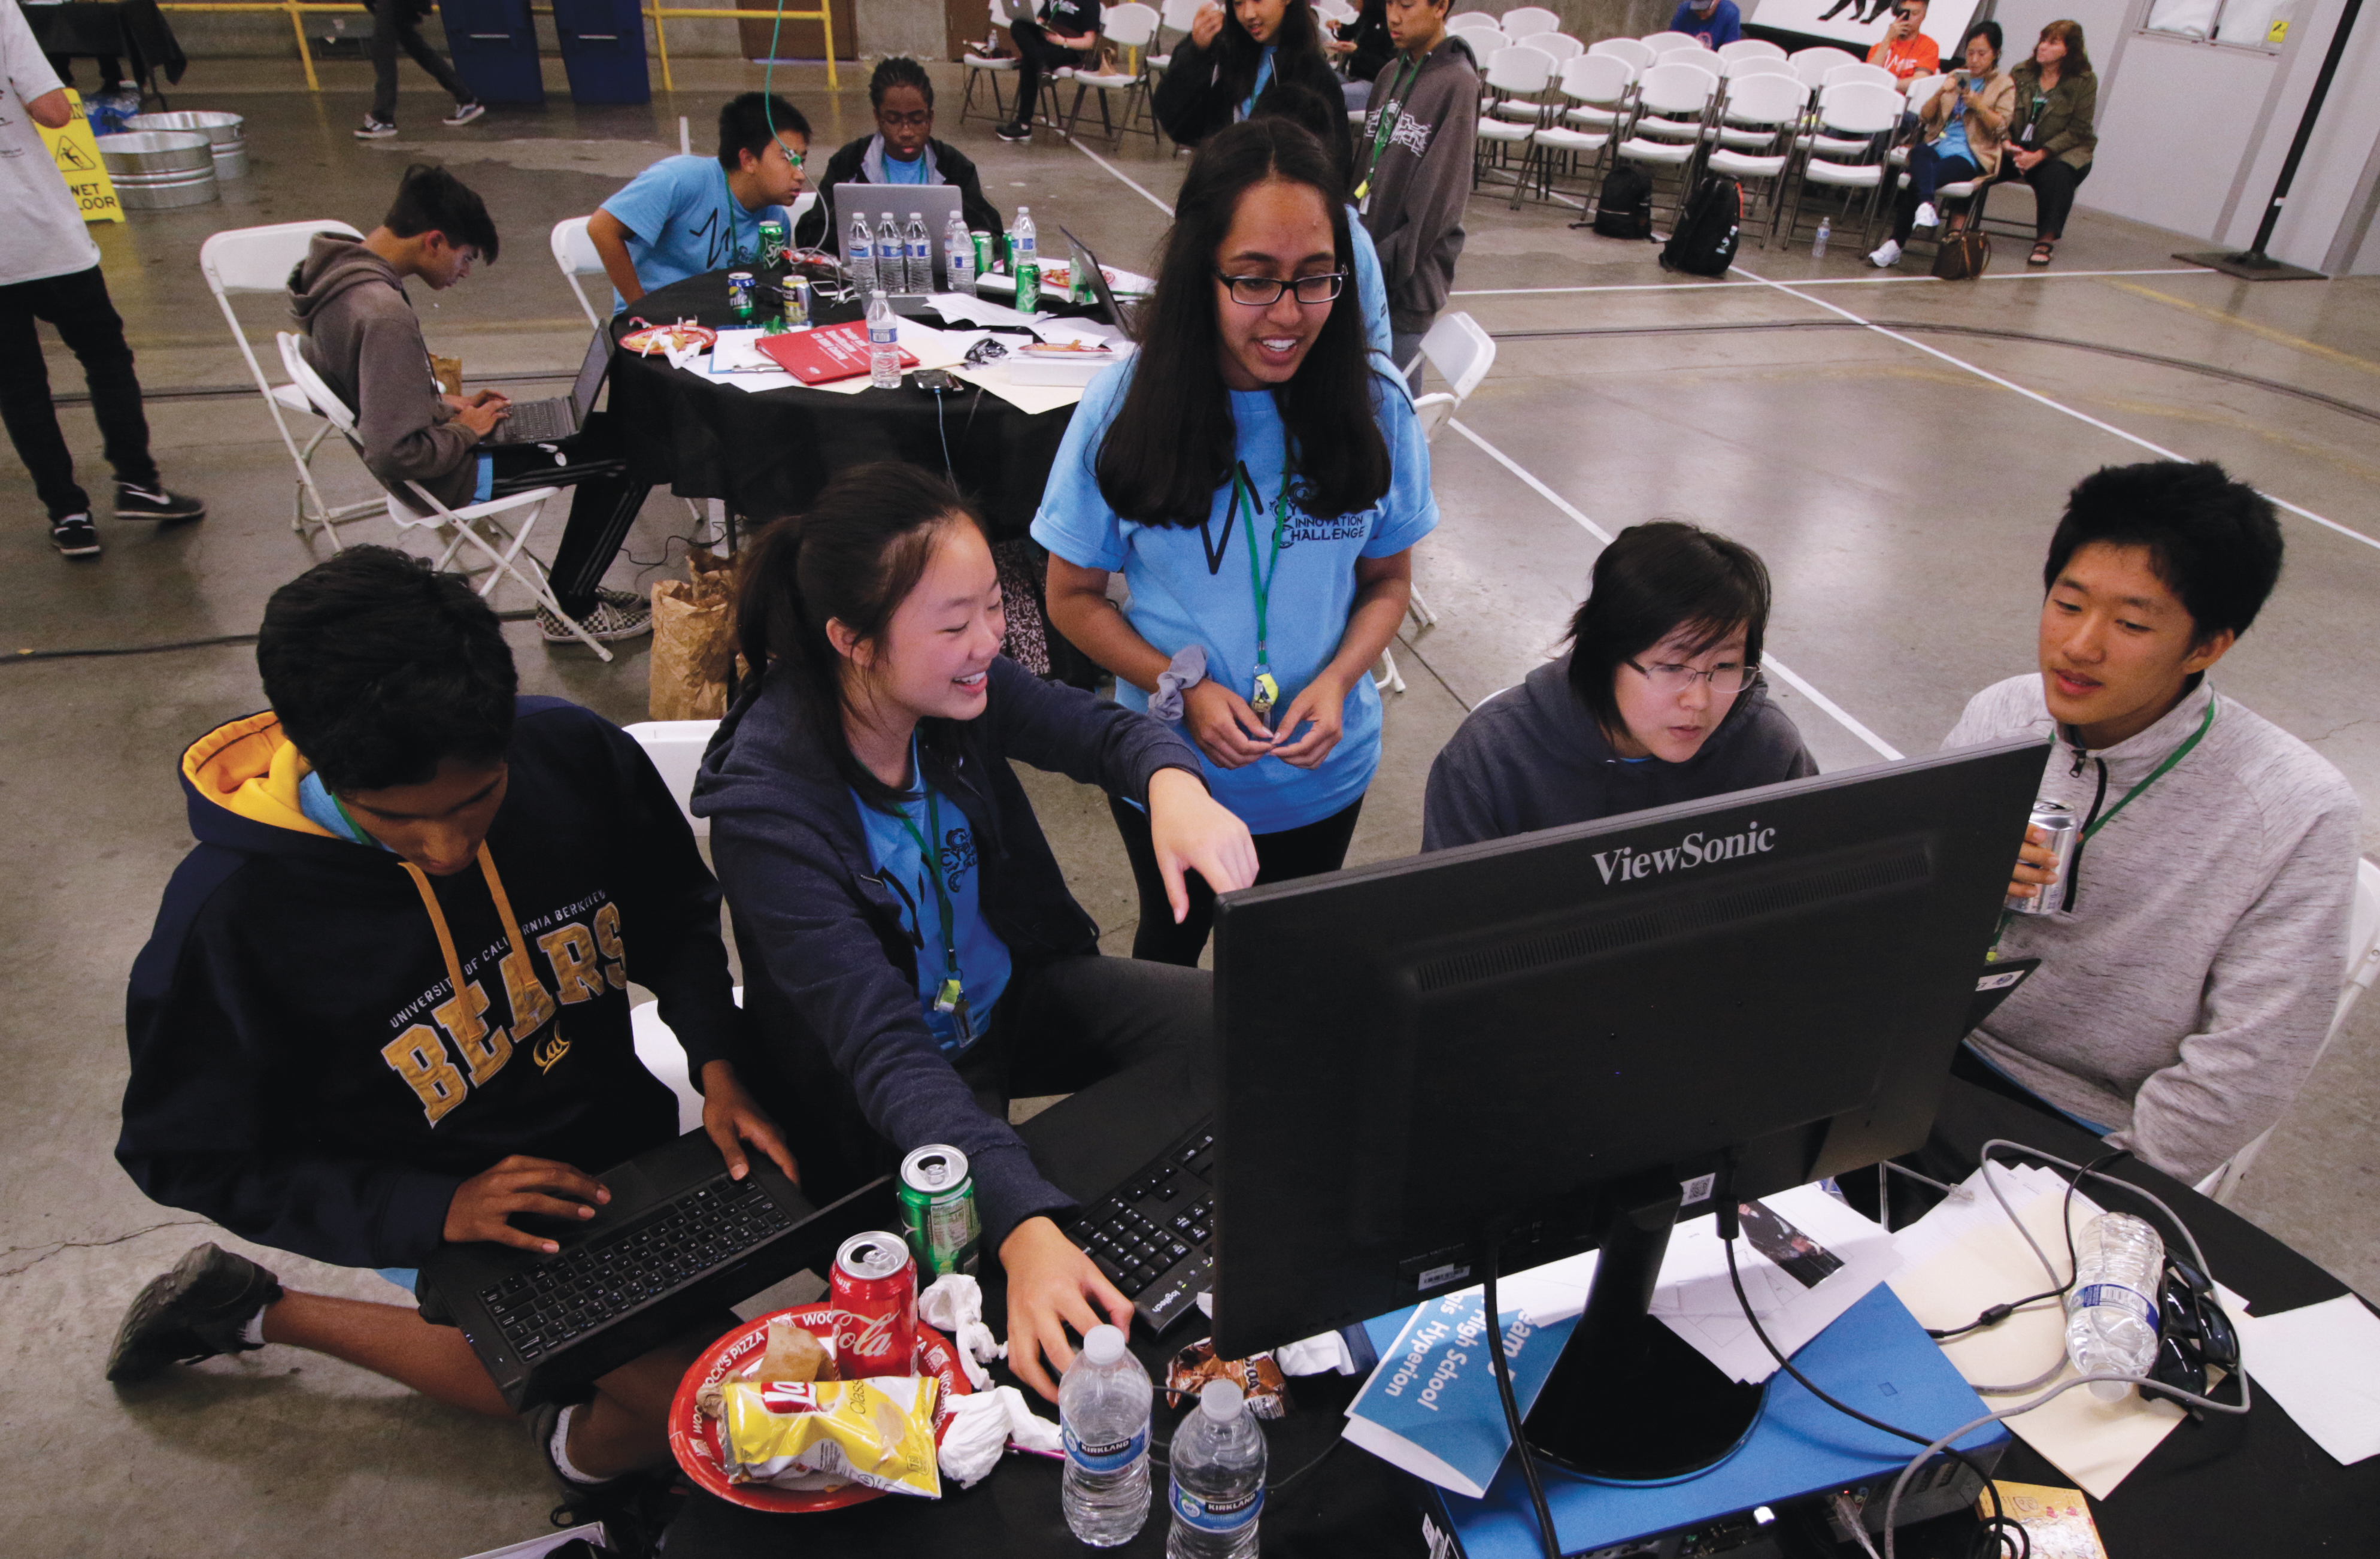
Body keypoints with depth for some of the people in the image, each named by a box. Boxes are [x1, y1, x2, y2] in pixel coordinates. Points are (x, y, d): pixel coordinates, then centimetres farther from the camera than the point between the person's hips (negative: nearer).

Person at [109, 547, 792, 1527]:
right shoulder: (230, 915, -25)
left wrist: (717, 1062, -14)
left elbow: (676, 918, 1)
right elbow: (189, 1154, -12)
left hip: (626, 1150, 5)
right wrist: (433, 1214, -23)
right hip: (461, 1224, -4)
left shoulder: (576, 759, -17)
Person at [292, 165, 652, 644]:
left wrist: (444, 404, 7)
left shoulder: (342, 273, 1)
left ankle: (573, 587, 23)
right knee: (633, 457, -6)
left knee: (605, 431, 17)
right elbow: (397, 455, -31)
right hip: (444, 479, -10)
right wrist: (466, 431, -15)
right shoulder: (384, 315, -30)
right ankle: (570, 611, 9)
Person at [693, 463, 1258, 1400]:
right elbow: (881, 1048, -37)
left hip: (1013, 992, 6)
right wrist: (1024, 1227, -51)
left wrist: (1171, 784, -32)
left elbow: (1103, 729, -4)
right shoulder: (765, 803, -31)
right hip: (890, 1099, -5)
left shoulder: (957, 682, -16)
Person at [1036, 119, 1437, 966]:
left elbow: (1388, 581, -2)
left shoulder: (1375, 407, -13)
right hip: (1169, 766, -1)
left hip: (1323, 774, 1)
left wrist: (1337, 681, -20)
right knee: (1174, 938, 28)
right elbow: (1074, 596, -8)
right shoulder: (1125, 408, -17)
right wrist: (1181, 690, -22)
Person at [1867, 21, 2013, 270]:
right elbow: (1925, 118, 15)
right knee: (1920, 152, -36)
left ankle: (1895, 245, -39)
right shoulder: (1956, 77, 24)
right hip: (1938, 145, 3)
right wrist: (1939, 94, -4)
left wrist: (1979, 106, -17)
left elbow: (2000, 127, -2)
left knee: (1917, 181, -32)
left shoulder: (2004, 85, 12)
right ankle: (1926, 206, -58)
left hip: (1969, 156, -3)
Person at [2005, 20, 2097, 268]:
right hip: (2018, 149, 3)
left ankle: (2045, 241, -29)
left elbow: (2077, 131, -7)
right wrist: (2006, 143, -19)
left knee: (2057, 175, -36)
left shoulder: (2084, 81, -3)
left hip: (2063, 153, -3)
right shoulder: (2022, 73, 7)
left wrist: (2040, 155, -19)